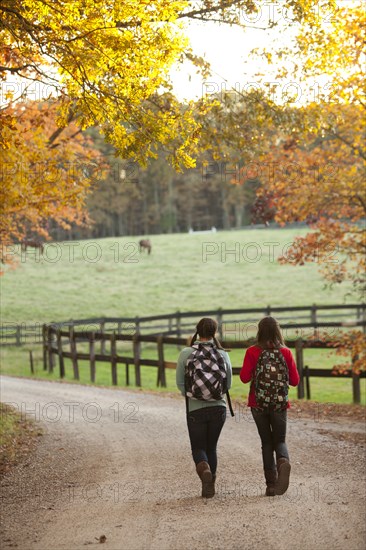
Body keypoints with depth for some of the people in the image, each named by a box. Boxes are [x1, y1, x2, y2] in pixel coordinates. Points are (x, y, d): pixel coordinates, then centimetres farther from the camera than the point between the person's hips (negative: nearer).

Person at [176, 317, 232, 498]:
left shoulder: (186, 354, -8)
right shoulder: (222, 354, -5)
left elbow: (180, 383, -5)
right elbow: (228, 384, 1)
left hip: (195, 408, -2)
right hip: (218, 407, 2)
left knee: (198, 447, 10)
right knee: (212, 447, 16)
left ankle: (204, 469, -21)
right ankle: (209, 487, 15)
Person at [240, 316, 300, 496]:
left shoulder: (252, 352, -8)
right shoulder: (285, 352, -4)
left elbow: (245, 377, -13)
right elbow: (294, 380, -1)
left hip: (258, 404, -1)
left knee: (266, 442, 11)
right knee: (279, 441, 11)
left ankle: (271, 483, 3)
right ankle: (283, 461, -23)